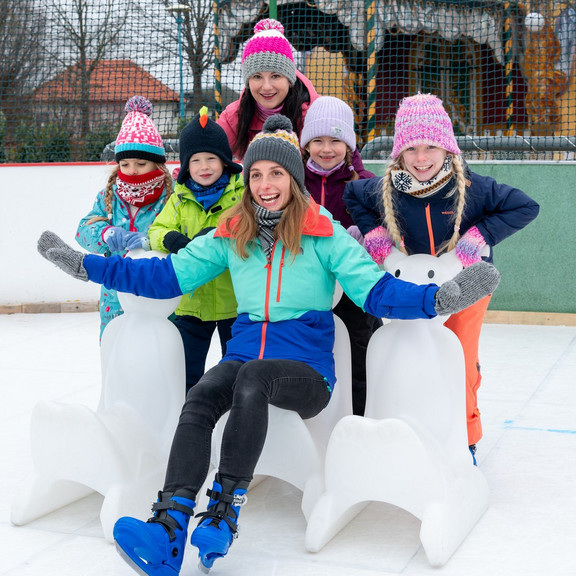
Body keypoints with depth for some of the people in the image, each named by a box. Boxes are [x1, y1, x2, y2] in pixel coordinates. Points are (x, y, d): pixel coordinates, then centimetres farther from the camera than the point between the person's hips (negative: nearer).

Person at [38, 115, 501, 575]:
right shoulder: (232, 234, 12)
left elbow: (375, 290, -5)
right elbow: (168, 275, 11)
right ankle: (169, 527, -39)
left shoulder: (324, 234, 1)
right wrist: (86, 265, 6)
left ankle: (226, 510, -30)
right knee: (199, 399, -28)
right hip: (243, 356, 3)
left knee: (253, 376, -36)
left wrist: (438, 299, -23)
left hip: (307, 369, -3)